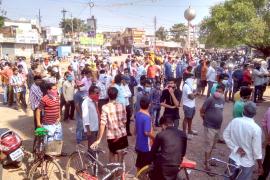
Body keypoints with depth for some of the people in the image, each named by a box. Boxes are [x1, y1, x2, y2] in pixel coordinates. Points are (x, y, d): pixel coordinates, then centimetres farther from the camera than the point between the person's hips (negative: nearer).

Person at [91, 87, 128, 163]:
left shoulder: (105, 107, -15)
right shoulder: (122, 106, -3)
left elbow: (102, 124, -19)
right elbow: (124, 121, 4)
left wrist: (99, 139, -16)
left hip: (112, 136, -3)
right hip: (123, 135, 3)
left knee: (113, 158, 16)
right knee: (120, 158, 22)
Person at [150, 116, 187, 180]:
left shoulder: (160, 134, -5)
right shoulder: (183, 134, 4)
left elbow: (153, 151, 3)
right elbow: (183, 152, 13)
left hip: (162, 166, -3)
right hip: (176, 166, 3)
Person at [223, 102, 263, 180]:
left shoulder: (234, 121, -11)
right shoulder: (256, 128, -23)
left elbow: (225, 135, -3)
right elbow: (257, 150, -17)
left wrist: (236, 148, -4)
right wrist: (260, 166, -4)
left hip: (233, 158, 4)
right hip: (246, 163, -3)